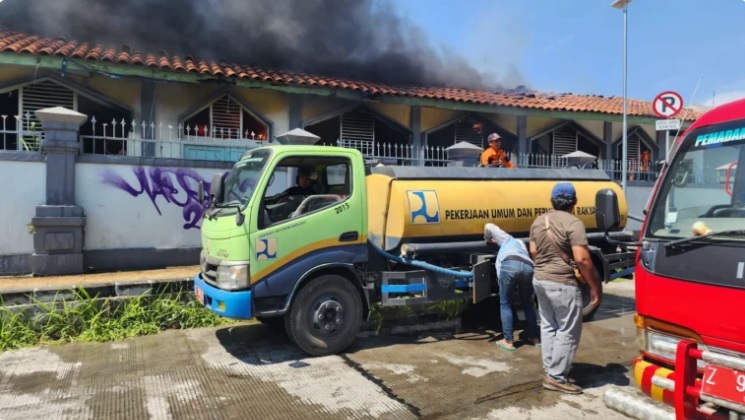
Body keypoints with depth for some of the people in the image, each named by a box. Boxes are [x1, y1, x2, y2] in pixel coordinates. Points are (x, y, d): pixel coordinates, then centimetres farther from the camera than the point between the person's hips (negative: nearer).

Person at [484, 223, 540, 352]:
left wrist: (488, 239, 47)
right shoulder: (521, 243, 45)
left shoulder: (507, 239, 35)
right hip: (528, 267, 4)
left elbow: (489, 226, 30)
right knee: (527, 303, 26)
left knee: (505, 303, 11)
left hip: (510, 265, -4)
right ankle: (535, 338, 31)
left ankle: (508, 341, 11)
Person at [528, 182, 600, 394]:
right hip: (563, 284, -8)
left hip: (540, 280, 8)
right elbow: (582, 259, -21)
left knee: (548, 327, 16)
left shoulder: (538, 221, 6)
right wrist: (594, 286, -11)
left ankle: (550, 371, 23)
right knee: (568, 331, 2)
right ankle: (556, 377, 5)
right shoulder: (573, 223, -16)